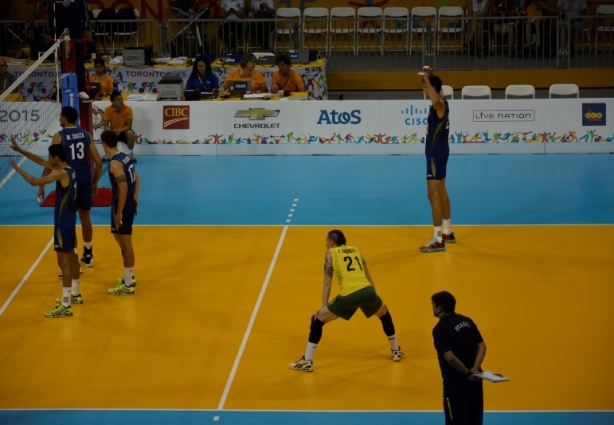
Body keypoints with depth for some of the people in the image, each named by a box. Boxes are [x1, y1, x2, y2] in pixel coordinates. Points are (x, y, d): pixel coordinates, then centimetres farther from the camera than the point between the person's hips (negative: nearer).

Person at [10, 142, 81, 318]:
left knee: (63, 260, -8)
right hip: (69, 218, 10)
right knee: (70, 255, 23)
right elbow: (40, 161, 15)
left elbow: (34, 182, -26)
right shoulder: (68, 169, 7)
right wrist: (20, 150, 14)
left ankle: (65, 306, -8)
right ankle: (75, 294, 38)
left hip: (63, 221, -10)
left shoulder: (61, 173, -22)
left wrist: (18, 169, -13)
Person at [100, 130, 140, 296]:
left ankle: (128, 285, 6)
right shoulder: (125, 157, 8)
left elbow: (123, 188, -25)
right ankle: (129, 276, 35)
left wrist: (119, 212, -22)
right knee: (120, 238, 24)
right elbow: (136, 179, 15)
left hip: (123, 205, -10)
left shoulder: (115, 163, -21)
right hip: (129, 203, 10)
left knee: (125, 243, -2)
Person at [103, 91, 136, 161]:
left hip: (124, 131, -1)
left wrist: (120, 130, -35)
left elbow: (129, 125, -16)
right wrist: (111, 132, -36)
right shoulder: (108, 109, -15)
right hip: (113, 132, 1)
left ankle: (130, 153, -11)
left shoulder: (128, 109, -18)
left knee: (130, 133, -34)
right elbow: (106, 126, -14)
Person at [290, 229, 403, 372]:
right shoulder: (356, 250, 27)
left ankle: (307, 362, 7)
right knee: (384, 314, 36)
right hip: (368, 290, 4)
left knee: (317, 319, 11)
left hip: (349, 295, -4)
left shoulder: (330, 253, 16)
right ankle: (396, 351, 43)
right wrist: (373, 298, 36)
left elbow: (327, 282, 9)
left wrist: (324, 306, 9)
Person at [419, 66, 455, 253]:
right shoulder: (441, 102, 7)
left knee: (433, 195, -10)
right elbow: (437, 95, 31)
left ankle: (438, 240, -10)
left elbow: (435, 100, -46)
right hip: (438, 152, 10)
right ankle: (447, 232, 31)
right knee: (441, 192, 20)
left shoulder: (440, 105, -21)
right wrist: (429, 76, 20)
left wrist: (426, 78, -40)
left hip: (436, 154, -10)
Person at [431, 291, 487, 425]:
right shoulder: (466, 321, 8)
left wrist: (466, 373, -13)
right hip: (474, 378, 7)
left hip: (456, 380, -7)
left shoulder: (440, 328, -15)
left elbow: (449, 357, -23)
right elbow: (481, 346, 4)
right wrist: (475, 369, -5)